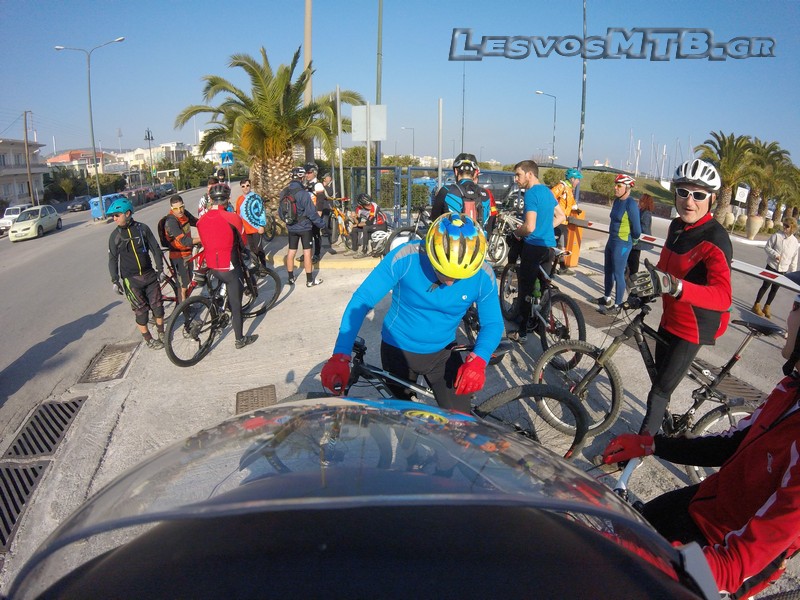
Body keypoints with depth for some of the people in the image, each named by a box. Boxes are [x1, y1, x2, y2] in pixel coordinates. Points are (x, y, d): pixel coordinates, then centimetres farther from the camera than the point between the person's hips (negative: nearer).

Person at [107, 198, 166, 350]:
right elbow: (113, 259, 1)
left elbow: (155, 249, 2)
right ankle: (148, 339, 13)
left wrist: (160, 269, 0)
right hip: (131, 279, -1)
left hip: (150, 274, 1)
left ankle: (161, 332, 26)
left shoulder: (142, 228, -3)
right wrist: (115, 280, -3)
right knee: (141, 309, 0)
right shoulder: (115, 235, -3)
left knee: (157, 304, 6)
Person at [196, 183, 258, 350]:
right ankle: (240, 339, 15)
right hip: (229, 266, -6)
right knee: (236, 303, 5)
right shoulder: (232, 217, -17)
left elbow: (204, 242, 12)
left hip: (212, 266, 6)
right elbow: (242, 242, -4)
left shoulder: (201, 220, -1)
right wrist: (243, 250, 18)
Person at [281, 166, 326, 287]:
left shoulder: (284, 192, 1)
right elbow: (311, 212, -19)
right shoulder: (303, 193, -20)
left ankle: (291, 278, 21)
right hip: (304, 227, -6)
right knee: (307, 251, 0)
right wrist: (321, 223, -7)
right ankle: (310, 280, 5)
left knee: (291, 252, 12)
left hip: (291, 227, 6)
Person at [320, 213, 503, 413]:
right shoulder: (404, 258, -27)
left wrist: (479, 361, -31)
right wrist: (340, 356, -35)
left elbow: (493, 323, -9)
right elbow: (361, 301, -26)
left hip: (442, 354, 1)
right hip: (398, 351, -1)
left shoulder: (484, 276, -19)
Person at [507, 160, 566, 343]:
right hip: (549, 245, 9)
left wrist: (517, 233, -5)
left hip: (534, 247, -9)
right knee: (545, 286, 18)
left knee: (526, 290, -1)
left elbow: (530, 227, -24)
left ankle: (522, 332, 5)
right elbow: (561, 216, 19)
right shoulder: (547, 191, 12)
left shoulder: (531, 193, -16)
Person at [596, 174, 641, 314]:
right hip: (611, 240, 9)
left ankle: (617, 306, 9)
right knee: (608, 271, 18)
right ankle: (607, 298, 34)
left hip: (622, 244, -8)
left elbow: (637, 229, -15)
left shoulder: (631, 204, -19)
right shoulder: (617, 200, 6)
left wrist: (633, 240, 2)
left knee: (618, 274, -1)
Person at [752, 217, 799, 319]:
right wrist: (775, 254, -20)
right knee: (765, 286, 3)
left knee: (774, 289, 10)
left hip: (783, 270, 3)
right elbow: (767, 247, -2)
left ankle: (766, 307, 24)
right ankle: (756, 305, 16)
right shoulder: (777, 235, -9)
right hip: (771, 267, -3)